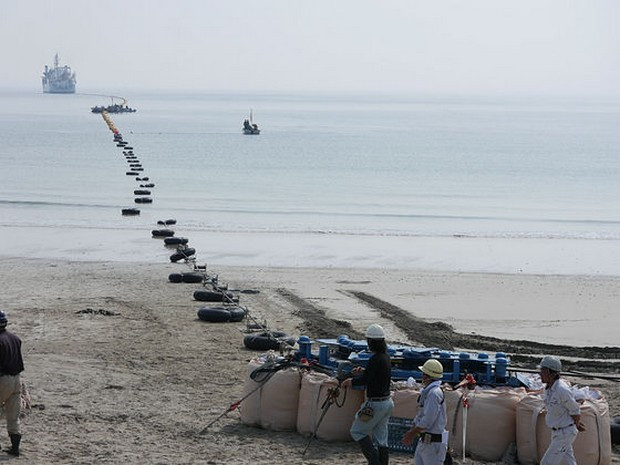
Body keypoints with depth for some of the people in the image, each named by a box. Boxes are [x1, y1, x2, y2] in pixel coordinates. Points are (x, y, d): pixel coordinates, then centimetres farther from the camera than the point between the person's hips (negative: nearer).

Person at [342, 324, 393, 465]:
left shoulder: (375, 360, -21)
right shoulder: (386, 357, 6)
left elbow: (365, 380, -18)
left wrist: (351, 381, -2)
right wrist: (363, 371, 23)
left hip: (376, 404, -9)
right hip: (387, 401, 9)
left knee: (357, 431, 4)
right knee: (381, 438, 13)